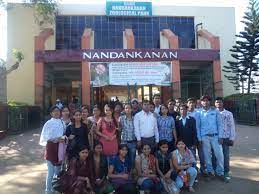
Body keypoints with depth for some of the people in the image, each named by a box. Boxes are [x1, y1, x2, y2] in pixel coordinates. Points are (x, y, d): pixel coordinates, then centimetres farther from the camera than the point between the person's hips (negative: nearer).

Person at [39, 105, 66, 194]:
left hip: (60, 147, 5)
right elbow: (45, 137, -10)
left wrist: (64, 138, -6)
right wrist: (56, 139, -20)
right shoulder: (49, 123, -8)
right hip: (51, 147, -5)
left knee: (58, 170, 17)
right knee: (51, 171, -2)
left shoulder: (62, 122, 6)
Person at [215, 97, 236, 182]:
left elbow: (232, 126, 3)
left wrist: (232, 138, -1)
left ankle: (226, 173, 18)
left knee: (225, 155, 4)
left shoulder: (228, 113, 2)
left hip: (225, 138, 0)